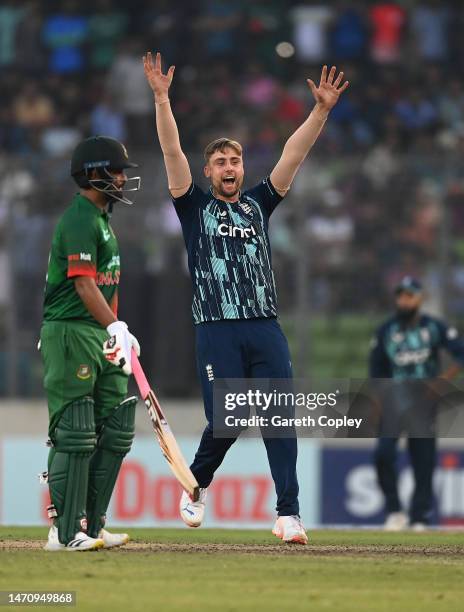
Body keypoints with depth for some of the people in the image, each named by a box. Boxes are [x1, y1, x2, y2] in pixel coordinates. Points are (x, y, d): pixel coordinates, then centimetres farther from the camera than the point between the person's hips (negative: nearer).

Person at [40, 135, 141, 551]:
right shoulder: (79, 220, -13)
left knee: (116, 431, 9)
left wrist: (120, 333, 16)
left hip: (100, 335, 10)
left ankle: (91, 525, 14)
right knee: (75, 435, -9)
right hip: (70, 332, -10)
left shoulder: (100, 219, 19)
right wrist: (117, 328, -28)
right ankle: (65, 531, -7)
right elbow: (83, 285, -21)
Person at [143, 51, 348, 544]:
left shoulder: (258, 204, 18)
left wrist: (321, 110, 3)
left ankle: (288, 515, -8)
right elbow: (172, 151, 0)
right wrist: (161, 98, -9)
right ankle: (197, 485, 22)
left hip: (266, 329, 3)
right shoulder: (196, 207, 10)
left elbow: (294, 153, 12)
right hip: (217, 332, -3)